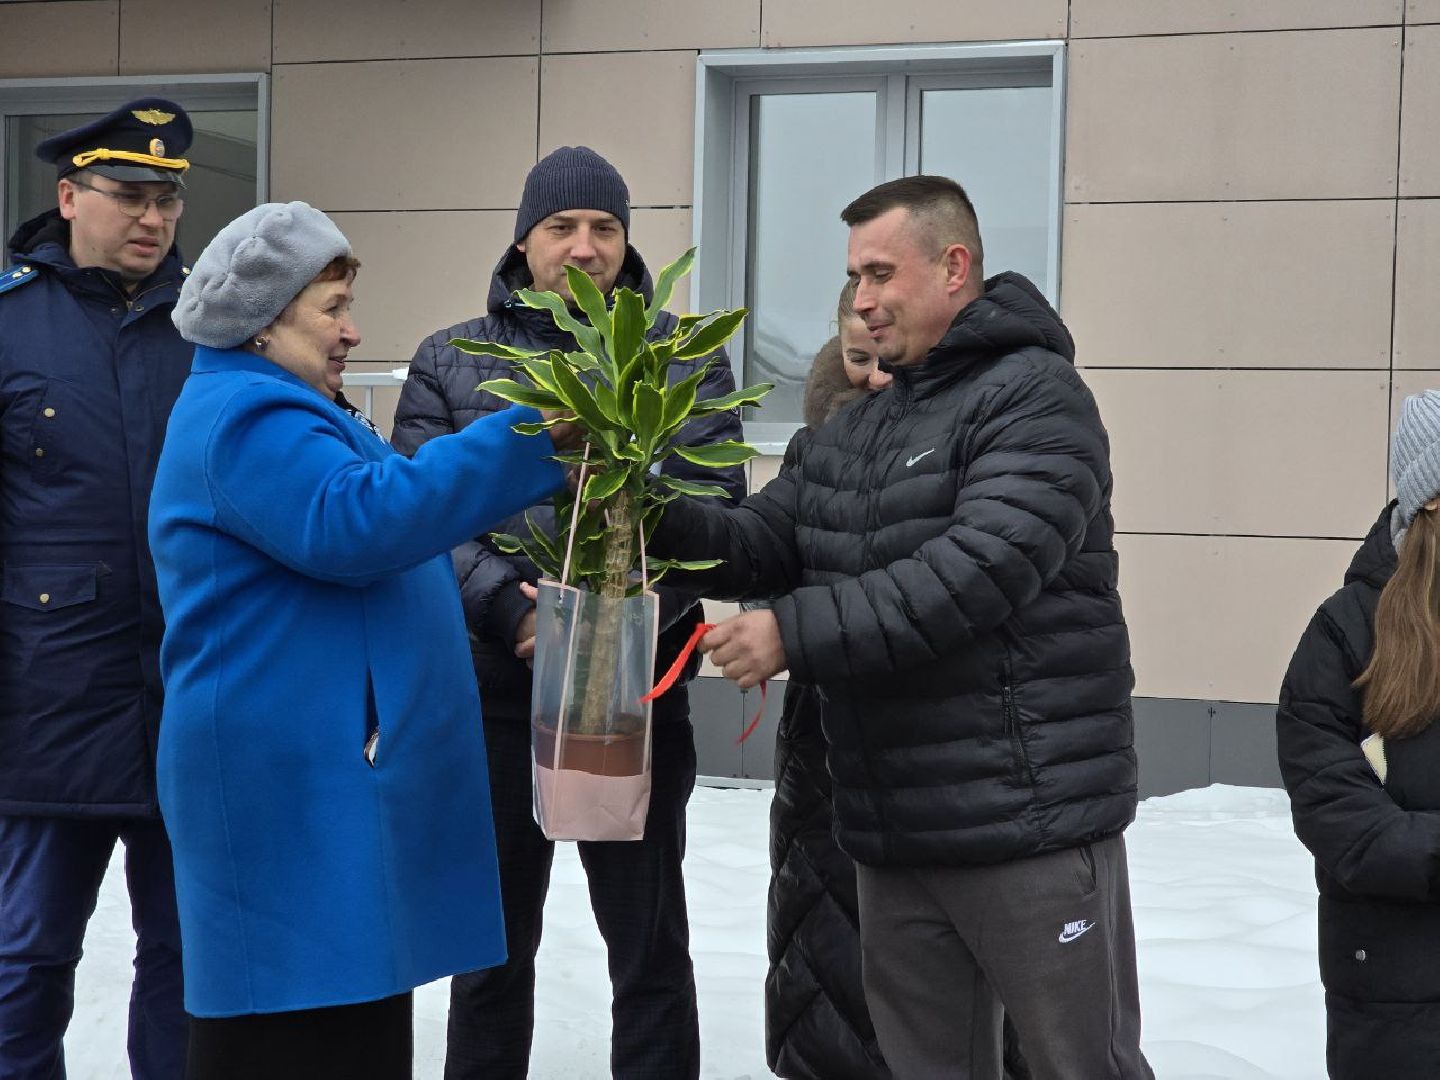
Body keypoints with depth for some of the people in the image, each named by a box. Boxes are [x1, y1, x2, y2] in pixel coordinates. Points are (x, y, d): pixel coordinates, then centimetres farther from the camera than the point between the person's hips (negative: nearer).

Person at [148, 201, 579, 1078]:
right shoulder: (247, 415, -13)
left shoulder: (280, 411, 23)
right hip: (292, 783, -11)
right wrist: (527, 441, -26)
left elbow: (370, 524, 33)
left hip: (331, 775, 11)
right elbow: (352, 522, -28)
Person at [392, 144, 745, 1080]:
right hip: (492, 687, 1)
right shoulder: (451, 362, 6)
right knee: (494, 940, 13)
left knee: (650, 941, 7)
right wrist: (507, 609, -18)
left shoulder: (686, 362, 3)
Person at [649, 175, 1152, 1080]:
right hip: (893, 833, 8)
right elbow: (763, 543, 10)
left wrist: (797, 634, -24)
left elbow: (974, 573, -24)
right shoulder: (861, 427, 16)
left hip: (1030, 823, -8)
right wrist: (656, 518, -10)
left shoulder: (1035, 398, -11)